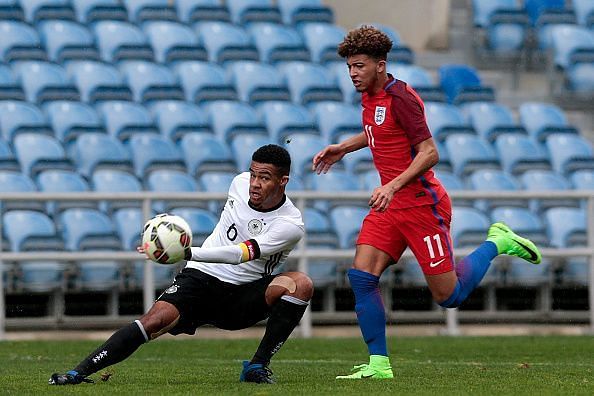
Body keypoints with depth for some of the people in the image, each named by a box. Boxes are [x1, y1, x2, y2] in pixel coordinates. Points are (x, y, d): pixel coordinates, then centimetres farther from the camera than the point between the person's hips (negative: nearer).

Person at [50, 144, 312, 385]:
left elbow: (238, 255, -31)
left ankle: (258, 366, -19)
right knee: (156, 320, -24)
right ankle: (79, 372, -23)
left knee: (301, 284, -28)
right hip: (201, 277, 2)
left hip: (243, 299, -2)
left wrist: (186, 253, -42)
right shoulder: (241, 182, -3)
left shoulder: (291, 226, -19)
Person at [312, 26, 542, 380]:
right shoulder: (370, 96, 9)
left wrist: (393, 186, -31)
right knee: (361, 276, -9)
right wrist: (343, 148, 23)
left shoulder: (400, 96, -18)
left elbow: (429, 153, -23)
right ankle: (379, 364, -5)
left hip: (422, 205, -8)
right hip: (389, 205, 8)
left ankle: (497, 243, 20)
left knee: (449, 296, -2)